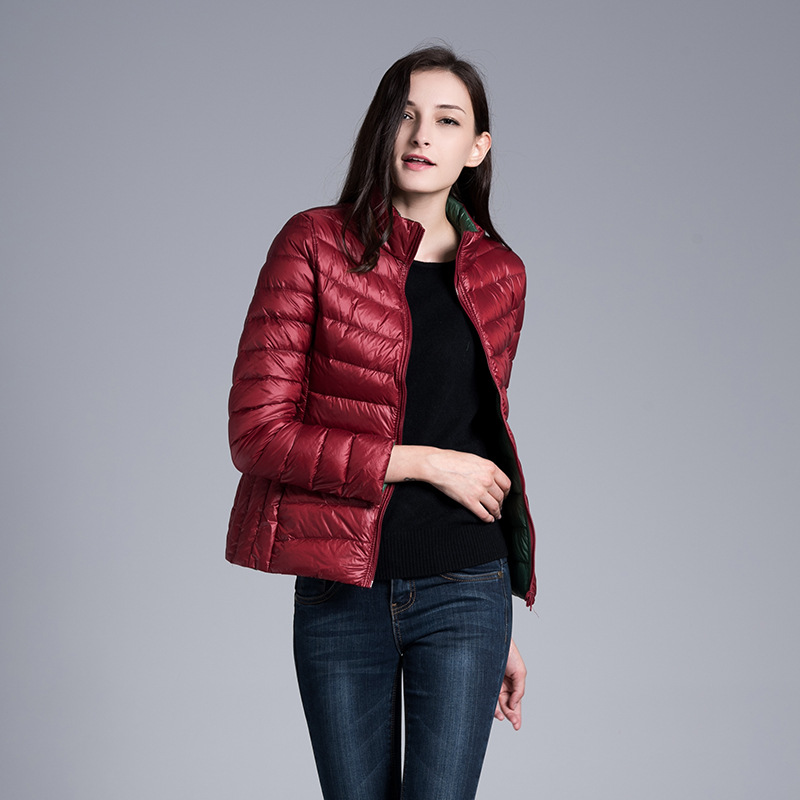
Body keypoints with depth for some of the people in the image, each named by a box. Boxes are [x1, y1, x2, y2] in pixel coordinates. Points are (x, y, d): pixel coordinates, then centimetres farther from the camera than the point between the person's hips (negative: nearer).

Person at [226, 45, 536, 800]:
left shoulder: (497, 276, 8)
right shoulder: (315, 246, -4)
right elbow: (258, 434, -10)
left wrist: (504, 628, 19)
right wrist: (422, 462, -13)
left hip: (463, 595, 2)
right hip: (341, 593, -1)